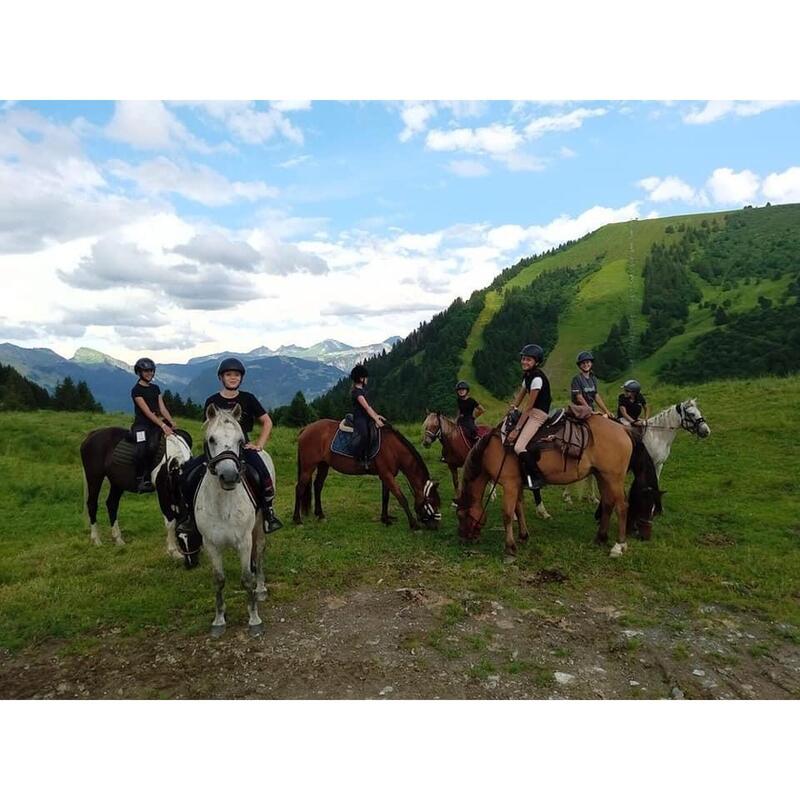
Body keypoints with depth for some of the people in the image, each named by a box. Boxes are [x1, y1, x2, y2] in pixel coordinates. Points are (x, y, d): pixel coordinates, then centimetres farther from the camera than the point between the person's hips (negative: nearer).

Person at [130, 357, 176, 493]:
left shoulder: (155, 388, 17)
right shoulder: (136, 390, -2)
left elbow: (162, 408, 13)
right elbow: (147, 411, -12)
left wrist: (171, 423, -4)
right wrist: (162, 425, -20)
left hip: (155, 424, 4)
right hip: (141, 424, -4)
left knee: (152, 447, -22)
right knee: (141, 450, -24)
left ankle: (147, 479, -13)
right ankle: (140, 480, -9)